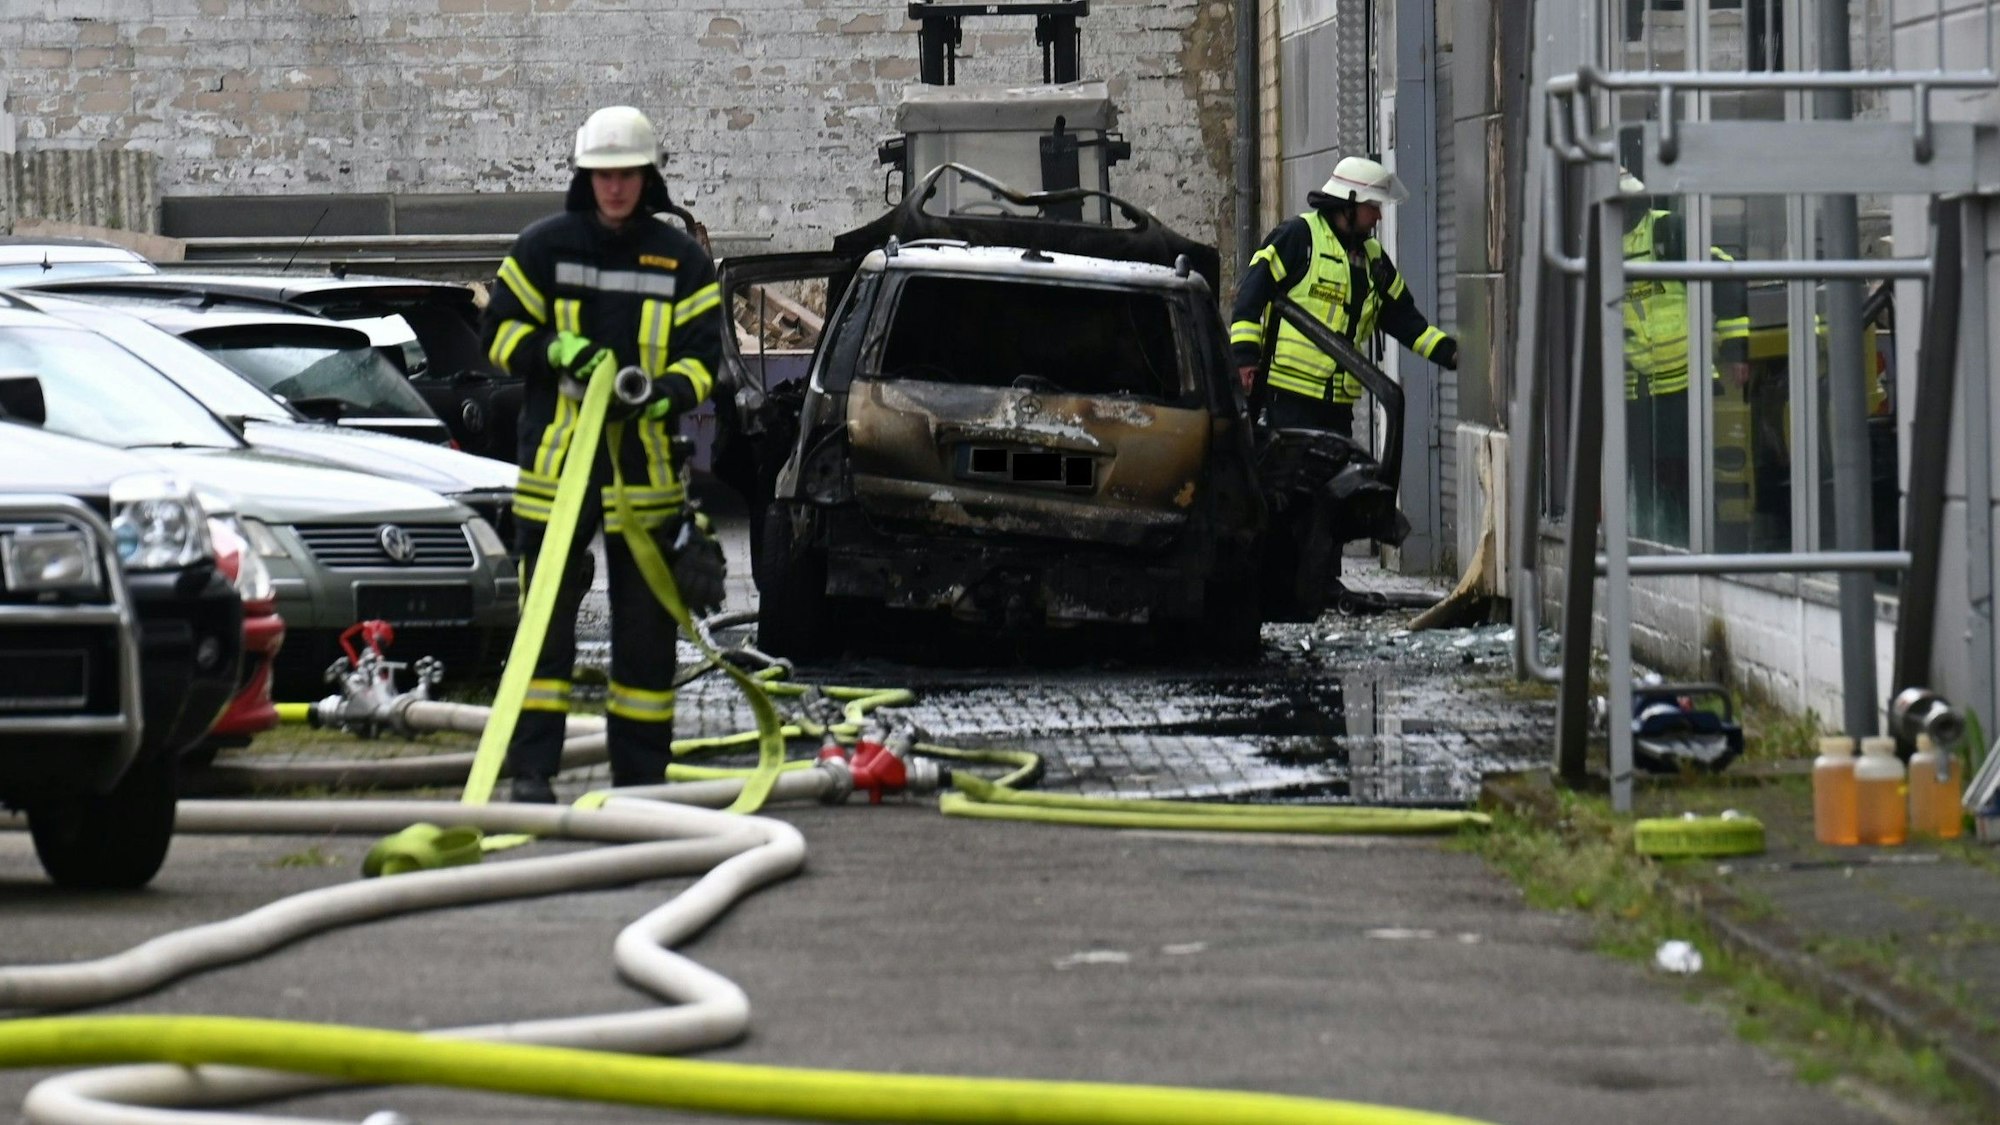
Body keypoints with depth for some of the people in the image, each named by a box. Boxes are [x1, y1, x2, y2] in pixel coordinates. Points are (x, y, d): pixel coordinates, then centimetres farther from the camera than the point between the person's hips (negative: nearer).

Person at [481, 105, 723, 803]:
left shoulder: (680, 260, 8)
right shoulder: (545, 248, 5)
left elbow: (702, 353, 5)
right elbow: (501, 333, 5)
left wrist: (665, 392, -16)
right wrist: (561, 355, -14)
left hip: (645, 463, 2)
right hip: (555, 457, -2)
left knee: (645, 622, 5)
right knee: (547, 616, -4)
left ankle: (641, 771, 11)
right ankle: (531, 769, -3)